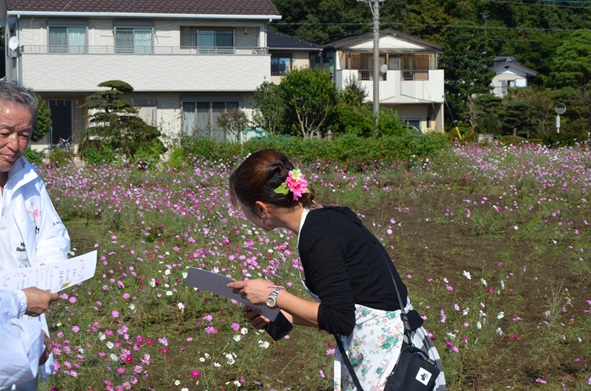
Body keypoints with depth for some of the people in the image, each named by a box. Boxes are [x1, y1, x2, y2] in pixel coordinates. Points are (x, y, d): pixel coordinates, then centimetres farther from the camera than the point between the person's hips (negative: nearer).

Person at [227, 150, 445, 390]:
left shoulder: (317, 236, -20)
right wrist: (281, 315, 16)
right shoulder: (328, 218, 7)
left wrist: (274, 296, -12)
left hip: (383, 353, -9)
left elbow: (339, 321, -19)